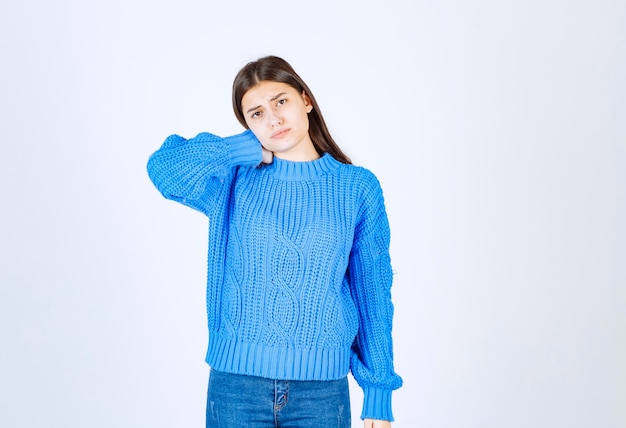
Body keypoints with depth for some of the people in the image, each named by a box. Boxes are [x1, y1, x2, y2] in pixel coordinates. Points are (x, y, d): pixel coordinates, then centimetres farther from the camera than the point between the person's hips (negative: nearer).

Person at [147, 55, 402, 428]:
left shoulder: (357, 188, 1)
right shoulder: (235, 180, 2)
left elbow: (373, 293, 2)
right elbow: (163, 167, -16)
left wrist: (379, 393, 2)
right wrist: (253, 148, -7)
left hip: (321, 386, 0)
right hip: (236, 381, 0)